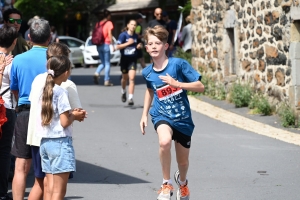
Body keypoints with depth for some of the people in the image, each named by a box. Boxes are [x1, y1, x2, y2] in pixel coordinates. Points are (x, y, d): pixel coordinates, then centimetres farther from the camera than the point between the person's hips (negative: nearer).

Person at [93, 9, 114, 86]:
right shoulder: (109, 23, -4)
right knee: (107, 63, 2)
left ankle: (97, 73, -11)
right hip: (106, 44, -5)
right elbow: (109, 34, -10)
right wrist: (112, 45, -6)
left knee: (103, 63, 16)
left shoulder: (98, 23, 11)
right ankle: (106, 81, -1)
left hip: (99, 45, 5)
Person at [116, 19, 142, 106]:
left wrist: (138, 46, -2)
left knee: (131, 78, -13)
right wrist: (128, 43, -22)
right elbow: (118, 47, -13)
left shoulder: (136, 36, 2)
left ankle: (130, 98, -17)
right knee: (125, 78, 18)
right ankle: (123, 92, 47)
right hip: (125, 59, -1)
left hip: (133, 60, 1)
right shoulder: (123, 35, -9)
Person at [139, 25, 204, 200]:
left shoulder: (178, 64, -15)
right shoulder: (147, 72, -3)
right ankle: (167, 184, -15)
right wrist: (145, 114, 15)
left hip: (183, 118, 0)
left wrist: (176, 83, -26)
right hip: (162, 115, 0)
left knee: (183, 161, 14)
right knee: (165, 141, -34)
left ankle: (182, 181, 53)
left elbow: (200, 87, -16)